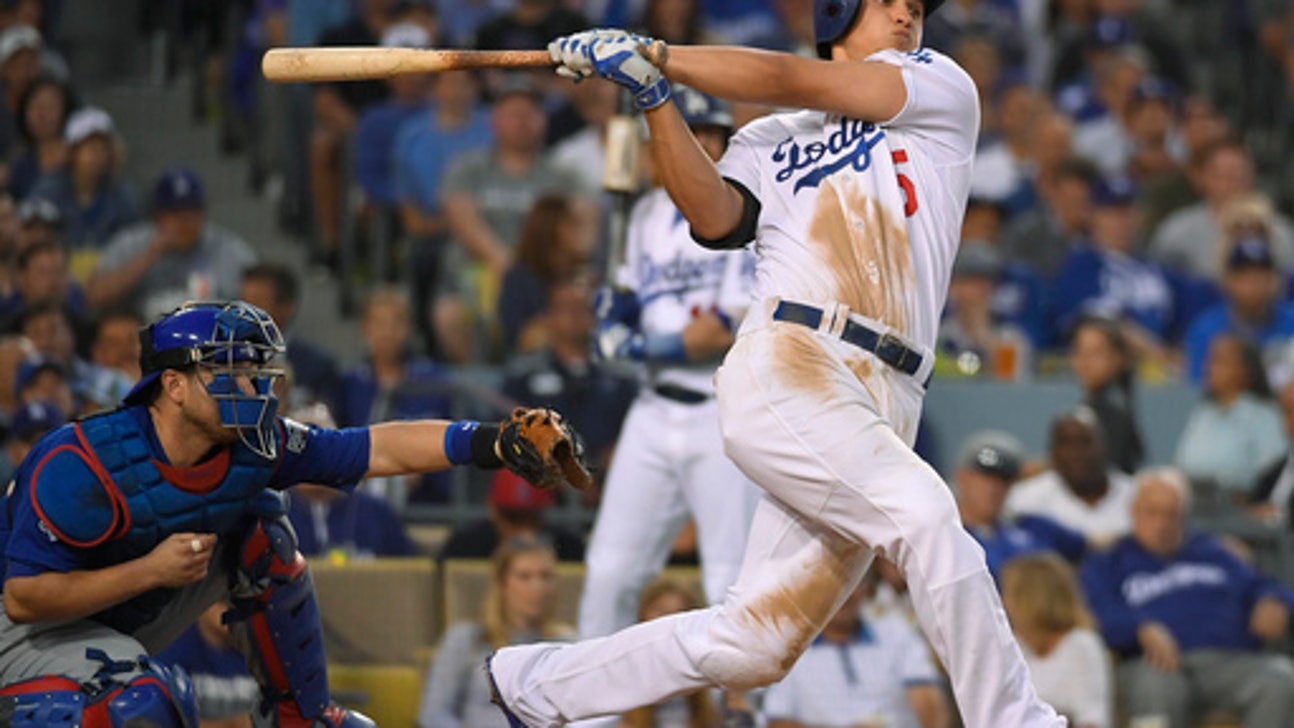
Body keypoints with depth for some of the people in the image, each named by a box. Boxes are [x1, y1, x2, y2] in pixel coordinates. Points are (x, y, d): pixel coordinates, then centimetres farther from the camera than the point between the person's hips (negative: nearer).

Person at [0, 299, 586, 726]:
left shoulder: (252, 447, -14)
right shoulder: (82, 466, -33)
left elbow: (381, 449, -15)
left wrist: (492, 443, -29)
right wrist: (151, 570, -34)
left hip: (139, 616, 7)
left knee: (260, 533, -6)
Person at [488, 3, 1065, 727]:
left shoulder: (942, 90, 18)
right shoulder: (770, 142, 19)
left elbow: (793, 81, 7)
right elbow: (715, 217, -2)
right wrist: (656, 97, -9)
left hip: (884, 414, 3)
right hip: (783, 372, -3)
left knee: (752, 645, 3)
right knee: (926, 517, -27)